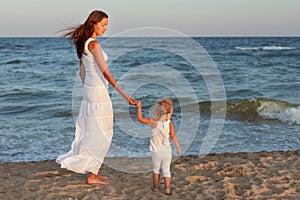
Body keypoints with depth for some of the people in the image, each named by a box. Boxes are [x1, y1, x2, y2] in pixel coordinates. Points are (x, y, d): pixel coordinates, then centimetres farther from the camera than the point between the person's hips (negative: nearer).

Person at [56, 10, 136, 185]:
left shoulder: (83, 43, 10)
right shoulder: (94, 44, -18)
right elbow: (105, 73, -23)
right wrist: (125, 95, -24)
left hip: (89, 90, 9)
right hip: (98, 92, -9)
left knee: (92, 133, 14)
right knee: (100, 134, -1)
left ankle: (93, 172, 22)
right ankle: (92, 175, 5)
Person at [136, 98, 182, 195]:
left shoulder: (153, 122, -15)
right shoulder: (170, 124, -11)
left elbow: (140, 118, -19)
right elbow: (173, 137, -9)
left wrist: (139, 107, -14)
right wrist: (178, 148, 0)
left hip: (156, 152, -1)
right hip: (167, 151, 1)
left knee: (156, 169, 18)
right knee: (166, 170, 10)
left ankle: (155, 187, 26)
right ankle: (167, 188, 6)